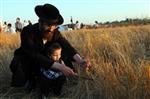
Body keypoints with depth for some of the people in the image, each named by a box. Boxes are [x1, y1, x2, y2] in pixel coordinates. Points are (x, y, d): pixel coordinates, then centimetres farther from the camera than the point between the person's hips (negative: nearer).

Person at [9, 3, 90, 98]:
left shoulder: (55, 33, -15)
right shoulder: (27, 32, -31)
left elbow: (67, 47, -22)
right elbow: (35, 56, -40)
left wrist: (80, 60, -45)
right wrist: (60, 67, -49)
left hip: (46, 60, 4)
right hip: (26, 61, -4)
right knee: (19, 81, -36)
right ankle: (32, 78, 0)